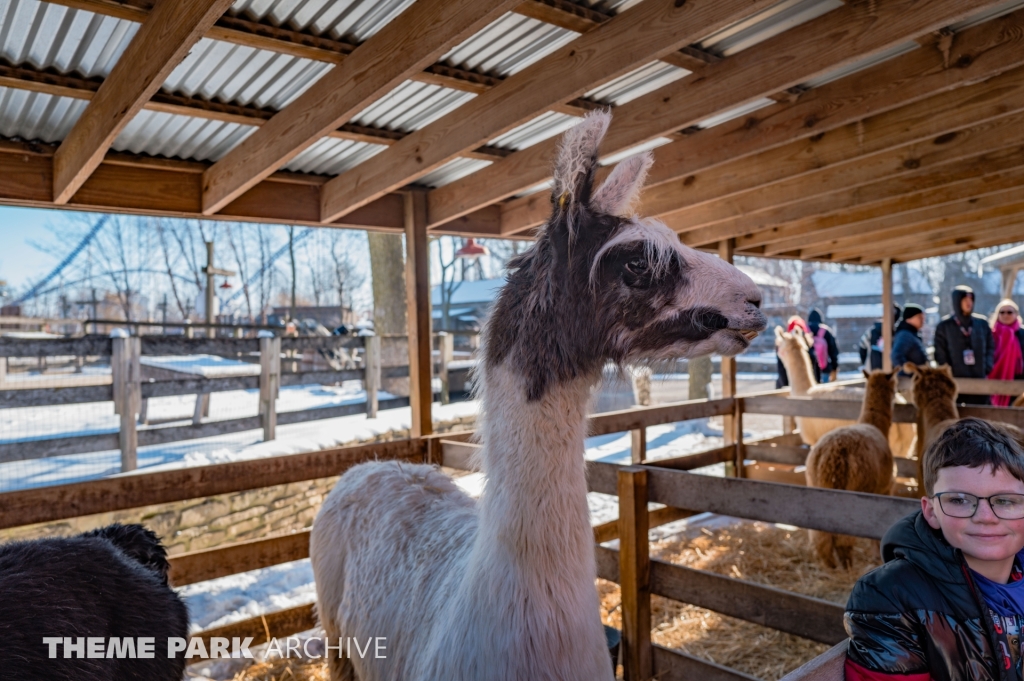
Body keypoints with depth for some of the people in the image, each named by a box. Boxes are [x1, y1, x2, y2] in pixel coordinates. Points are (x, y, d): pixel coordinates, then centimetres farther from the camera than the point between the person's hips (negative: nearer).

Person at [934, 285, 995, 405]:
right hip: (956, 380, -2)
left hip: (980, 380, 2)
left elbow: (990, 348, 12)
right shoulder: (944, 326, 1)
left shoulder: (982, 323, 9)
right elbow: (940, 355, 1)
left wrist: (987, 369, 1)